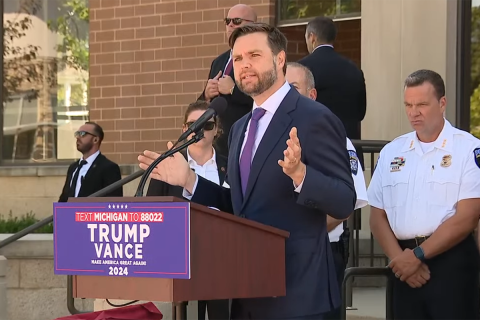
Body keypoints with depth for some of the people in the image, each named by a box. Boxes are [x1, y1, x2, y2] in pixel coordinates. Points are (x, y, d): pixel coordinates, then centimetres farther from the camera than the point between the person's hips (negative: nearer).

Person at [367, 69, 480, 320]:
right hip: (404, 263, 5)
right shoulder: (391, 152, 12)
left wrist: (418, 255, -12)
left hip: (451, 262, -4)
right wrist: (400, 259, -5)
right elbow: (378, 215, 11)